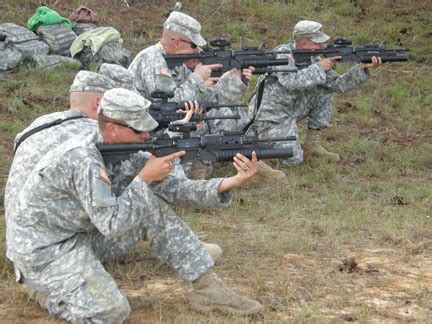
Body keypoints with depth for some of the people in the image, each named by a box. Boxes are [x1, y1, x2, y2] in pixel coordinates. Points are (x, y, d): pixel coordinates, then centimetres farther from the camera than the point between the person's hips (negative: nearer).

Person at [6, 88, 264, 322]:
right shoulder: (83, 159, -29)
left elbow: (177, 188, -5)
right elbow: (112, 225, -31)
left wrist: (232, 182, -18)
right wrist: (145, 177, -24)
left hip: (84, 234, 8)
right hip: (43, 251, -8)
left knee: (154, 209, -5)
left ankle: (207, 287, -1)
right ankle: (51, 289, 5)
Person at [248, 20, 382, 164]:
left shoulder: (312, 58, 0)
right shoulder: (283, 55, -21)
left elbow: (338, 84, -1)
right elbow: (292, 83, -38)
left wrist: (363, 68, -14)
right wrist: (319, 67, -29)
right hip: (270, 115, -8)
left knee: (324, 90, -3)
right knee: (294, 159, -18)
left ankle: (311, 144, 4)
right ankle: (260, 136, 7)